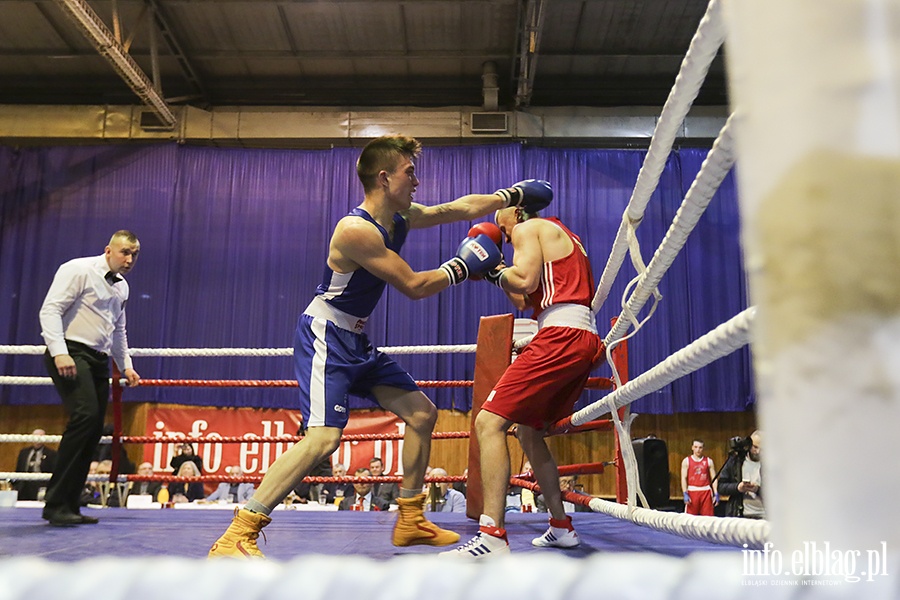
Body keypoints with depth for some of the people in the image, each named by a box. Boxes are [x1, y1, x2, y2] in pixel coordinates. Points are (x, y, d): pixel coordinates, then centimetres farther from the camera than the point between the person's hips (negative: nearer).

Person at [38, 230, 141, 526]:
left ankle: (69, 506, 8)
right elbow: (50, 310, -13)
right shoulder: (78, 270, -5)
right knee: (85, 416, -24)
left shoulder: (122, 286, 19)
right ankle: (56, 504, -18)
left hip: (99, 360, 8)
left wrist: (126, 365, 24)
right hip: (70, 354, -8)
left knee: (93, 431, 2)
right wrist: (60, 353, -23)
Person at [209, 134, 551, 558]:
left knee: (422, 413, 9)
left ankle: (410, 522, 21)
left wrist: (510, 196, 19)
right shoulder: (356, 229, -22)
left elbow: (459, 208, 17)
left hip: (356, 341, 10)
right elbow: (414, 286, -17)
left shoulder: (400, 218, 5)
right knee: (324, 437, -24)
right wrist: (461, 267, -5)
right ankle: (235, 538, -16)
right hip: (324, 336, -10)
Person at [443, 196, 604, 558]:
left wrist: (494, 270, 3)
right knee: (528, 430, 20)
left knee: (489, 422, -16)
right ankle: (561, 528, 24)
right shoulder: (562, 236, 32)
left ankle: (492, 536, -23)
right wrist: (497, 271, 26)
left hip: (561, 336, -10)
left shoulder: (528, 228, 5)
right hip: (586, 341, 10)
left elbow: (526, 281, -13)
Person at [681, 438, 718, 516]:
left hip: (706, 491, 1)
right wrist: (685, 494, -10)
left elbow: (714, 478, 6)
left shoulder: (709, 461, 8)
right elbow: (684, 478, 0)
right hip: (692, 491, -1)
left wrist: (716, 494, -3)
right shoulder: (686, 461, 4)